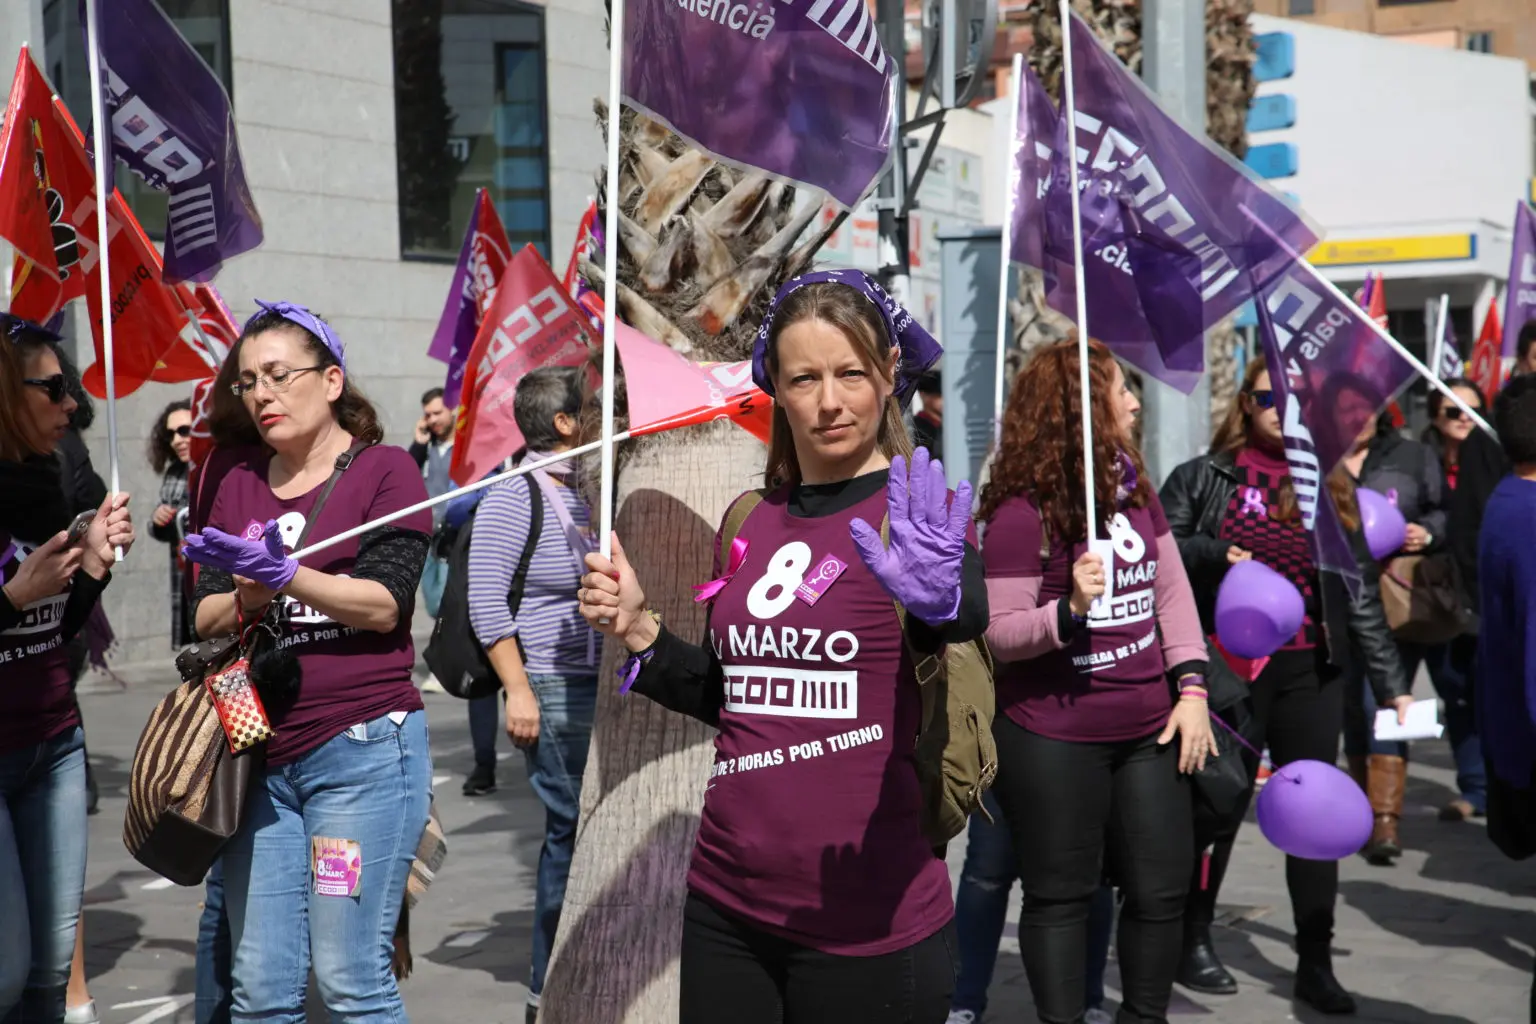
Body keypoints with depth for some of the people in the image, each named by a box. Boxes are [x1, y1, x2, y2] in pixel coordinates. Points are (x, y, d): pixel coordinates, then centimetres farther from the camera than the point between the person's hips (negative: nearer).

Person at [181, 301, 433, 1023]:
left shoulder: (384, 469, 1)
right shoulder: (240, 483, 15)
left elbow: (385, 604, -10)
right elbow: (205, 620, 10)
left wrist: (281, 574, -21)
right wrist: (249, 599, -11)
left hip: (362, 747, -5)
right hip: (259, 754, 5)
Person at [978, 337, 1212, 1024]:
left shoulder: (1132, 484, 8)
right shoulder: (1022, 509, -14)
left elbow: (1171, 589, 10)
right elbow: (998, 632, -15)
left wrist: (1191, 686, 2)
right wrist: (1070, 610, -32)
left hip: (1147, 728, 7)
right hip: (1054, 740, -6)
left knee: (1162, 885, 11)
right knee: (1061, 895, 4)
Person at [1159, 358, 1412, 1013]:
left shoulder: (1331, 489, 10)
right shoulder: (1204, 478, 2)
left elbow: (1361, 592, 10)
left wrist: (1389, 681, 6)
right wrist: (1214, 553, -22)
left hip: (1311, 671, 3)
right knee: (1220, 805, 6)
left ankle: (1315, 964, 14)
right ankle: (1193, 942, 23)